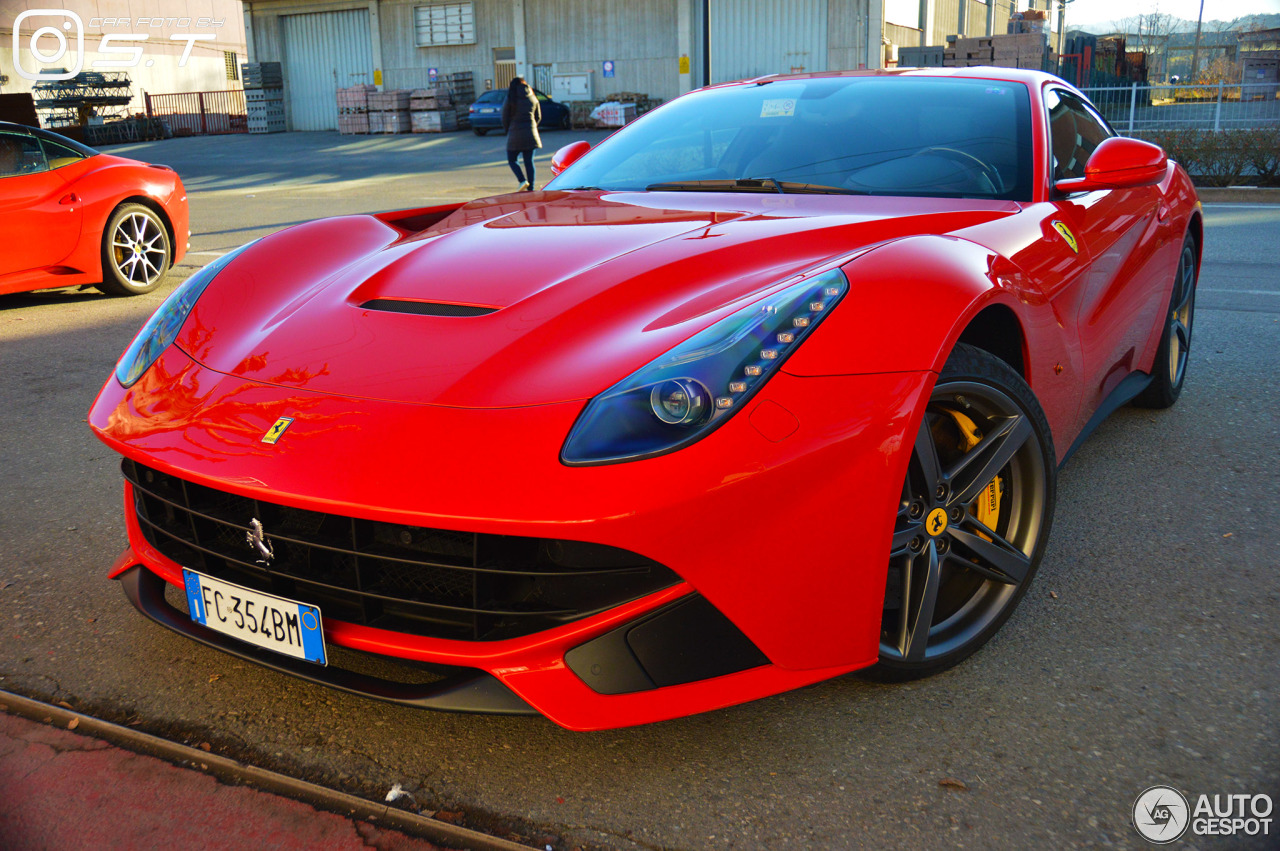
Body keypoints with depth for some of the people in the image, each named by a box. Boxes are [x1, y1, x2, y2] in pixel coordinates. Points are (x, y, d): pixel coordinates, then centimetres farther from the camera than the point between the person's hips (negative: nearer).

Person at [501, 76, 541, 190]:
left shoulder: (511, 99, -4)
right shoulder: (533, 98, 7)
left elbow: (504, 118, -2)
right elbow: (538, 117, 13)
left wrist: (508, 130, 14)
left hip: (515, 134, -4)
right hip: (530, 134, 4)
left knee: (511, 160, 8)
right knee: (529, 162, 7)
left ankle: (523, 180, -12)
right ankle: (531, 187, 3)